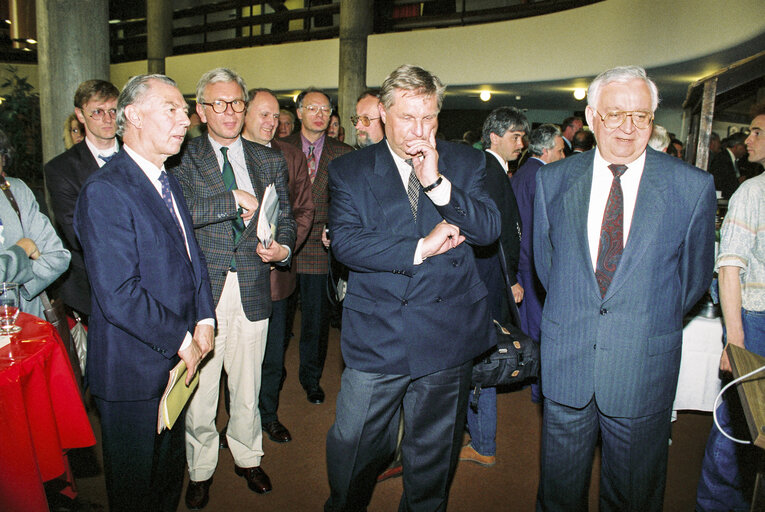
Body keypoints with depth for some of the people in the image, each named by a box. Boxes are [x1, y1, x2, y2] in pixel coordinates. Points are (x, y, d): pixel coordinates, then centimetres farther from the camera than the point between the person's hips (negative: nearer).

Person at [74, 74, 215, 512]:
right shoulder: (105, 191, -20)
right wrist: (180, 338, -16)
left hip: (177, 358, 8)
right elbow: (119, 295, -26)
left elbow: (192, 255, 13)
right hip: (134, 368, -8)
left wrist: (204, 320, 0)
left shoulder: (169, 181, 9)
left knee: (170, 467, 25)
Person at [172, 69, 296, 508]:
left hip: (252, 292, 3)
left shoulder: (271, 161, 10)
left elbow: (285, 218, 11)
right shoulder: (183, 159, 0)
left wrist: (283, 248, -10)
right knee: (199, 391, 10)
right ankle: (201, 469, 34)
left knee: (247, 388, 16)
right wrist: (235, 199, -18)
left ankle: (248, 458, 40)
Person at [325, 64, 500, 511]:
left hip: (447, 335, 1)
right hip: (376, 336, -1)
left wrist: (436, 183, -17)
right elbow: (346, 242, -12)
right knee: (353, 447, 11)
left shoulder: (466, 163, 5)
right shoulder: (349, 171, 1)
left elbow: (490, 229, -6)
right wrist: (420, 248, -17)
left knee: (434, 453, 18)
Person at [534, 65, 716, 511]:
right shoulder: (553, 179, -1)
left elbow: (697, 274, 6)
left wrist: (653, 321, 11)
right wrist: (572, 307, 10)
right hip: (565, 357, 1)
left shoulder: (693, 186, -6)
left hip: (643, 364, -1)